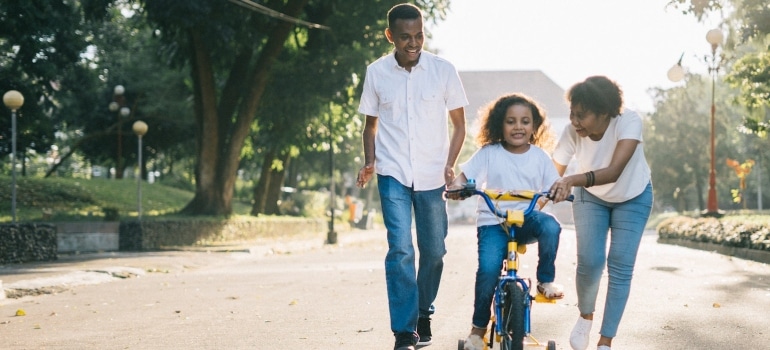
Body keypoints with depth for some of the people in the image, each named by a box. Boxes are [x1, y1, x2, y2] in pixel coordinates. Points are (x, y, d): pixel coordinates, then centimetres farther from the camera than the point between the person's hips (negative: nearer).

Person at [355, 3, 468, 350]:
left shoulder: (443, 70, -4)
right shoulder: (376, 72, -1)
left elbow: (458, 124, 5)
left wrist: (450, 165, -7)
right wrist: (369, 162, -4)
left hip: (432, 175, 1)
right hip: (393, 174, -1)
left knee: (434, 250, 8)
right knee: (400, 250, -12)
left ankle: (423, 314, 32)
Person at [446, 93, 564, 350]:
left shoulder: (540, 157, 5)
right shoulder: (489, 153, -1)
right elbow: (465, 175, -4)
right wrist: (457, 186, -28)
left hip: (527, 218, 2)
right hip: (493, 222, -1)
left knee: (550, 226, -33)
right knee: (488, 268, -24)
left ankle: (546, 280, -8)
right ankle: (478, 327, -2)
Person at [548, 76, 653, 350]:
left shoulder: (629, 122, -36)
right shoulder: (572, 133, -29)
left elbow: (614, 171, -47)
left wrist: (573, 180, -62)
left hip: (632, 198, -1)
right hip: (591, 197, 1)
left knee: (620, 268, -7)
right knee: (589, 262, -13)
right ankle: (585, 317, 18)